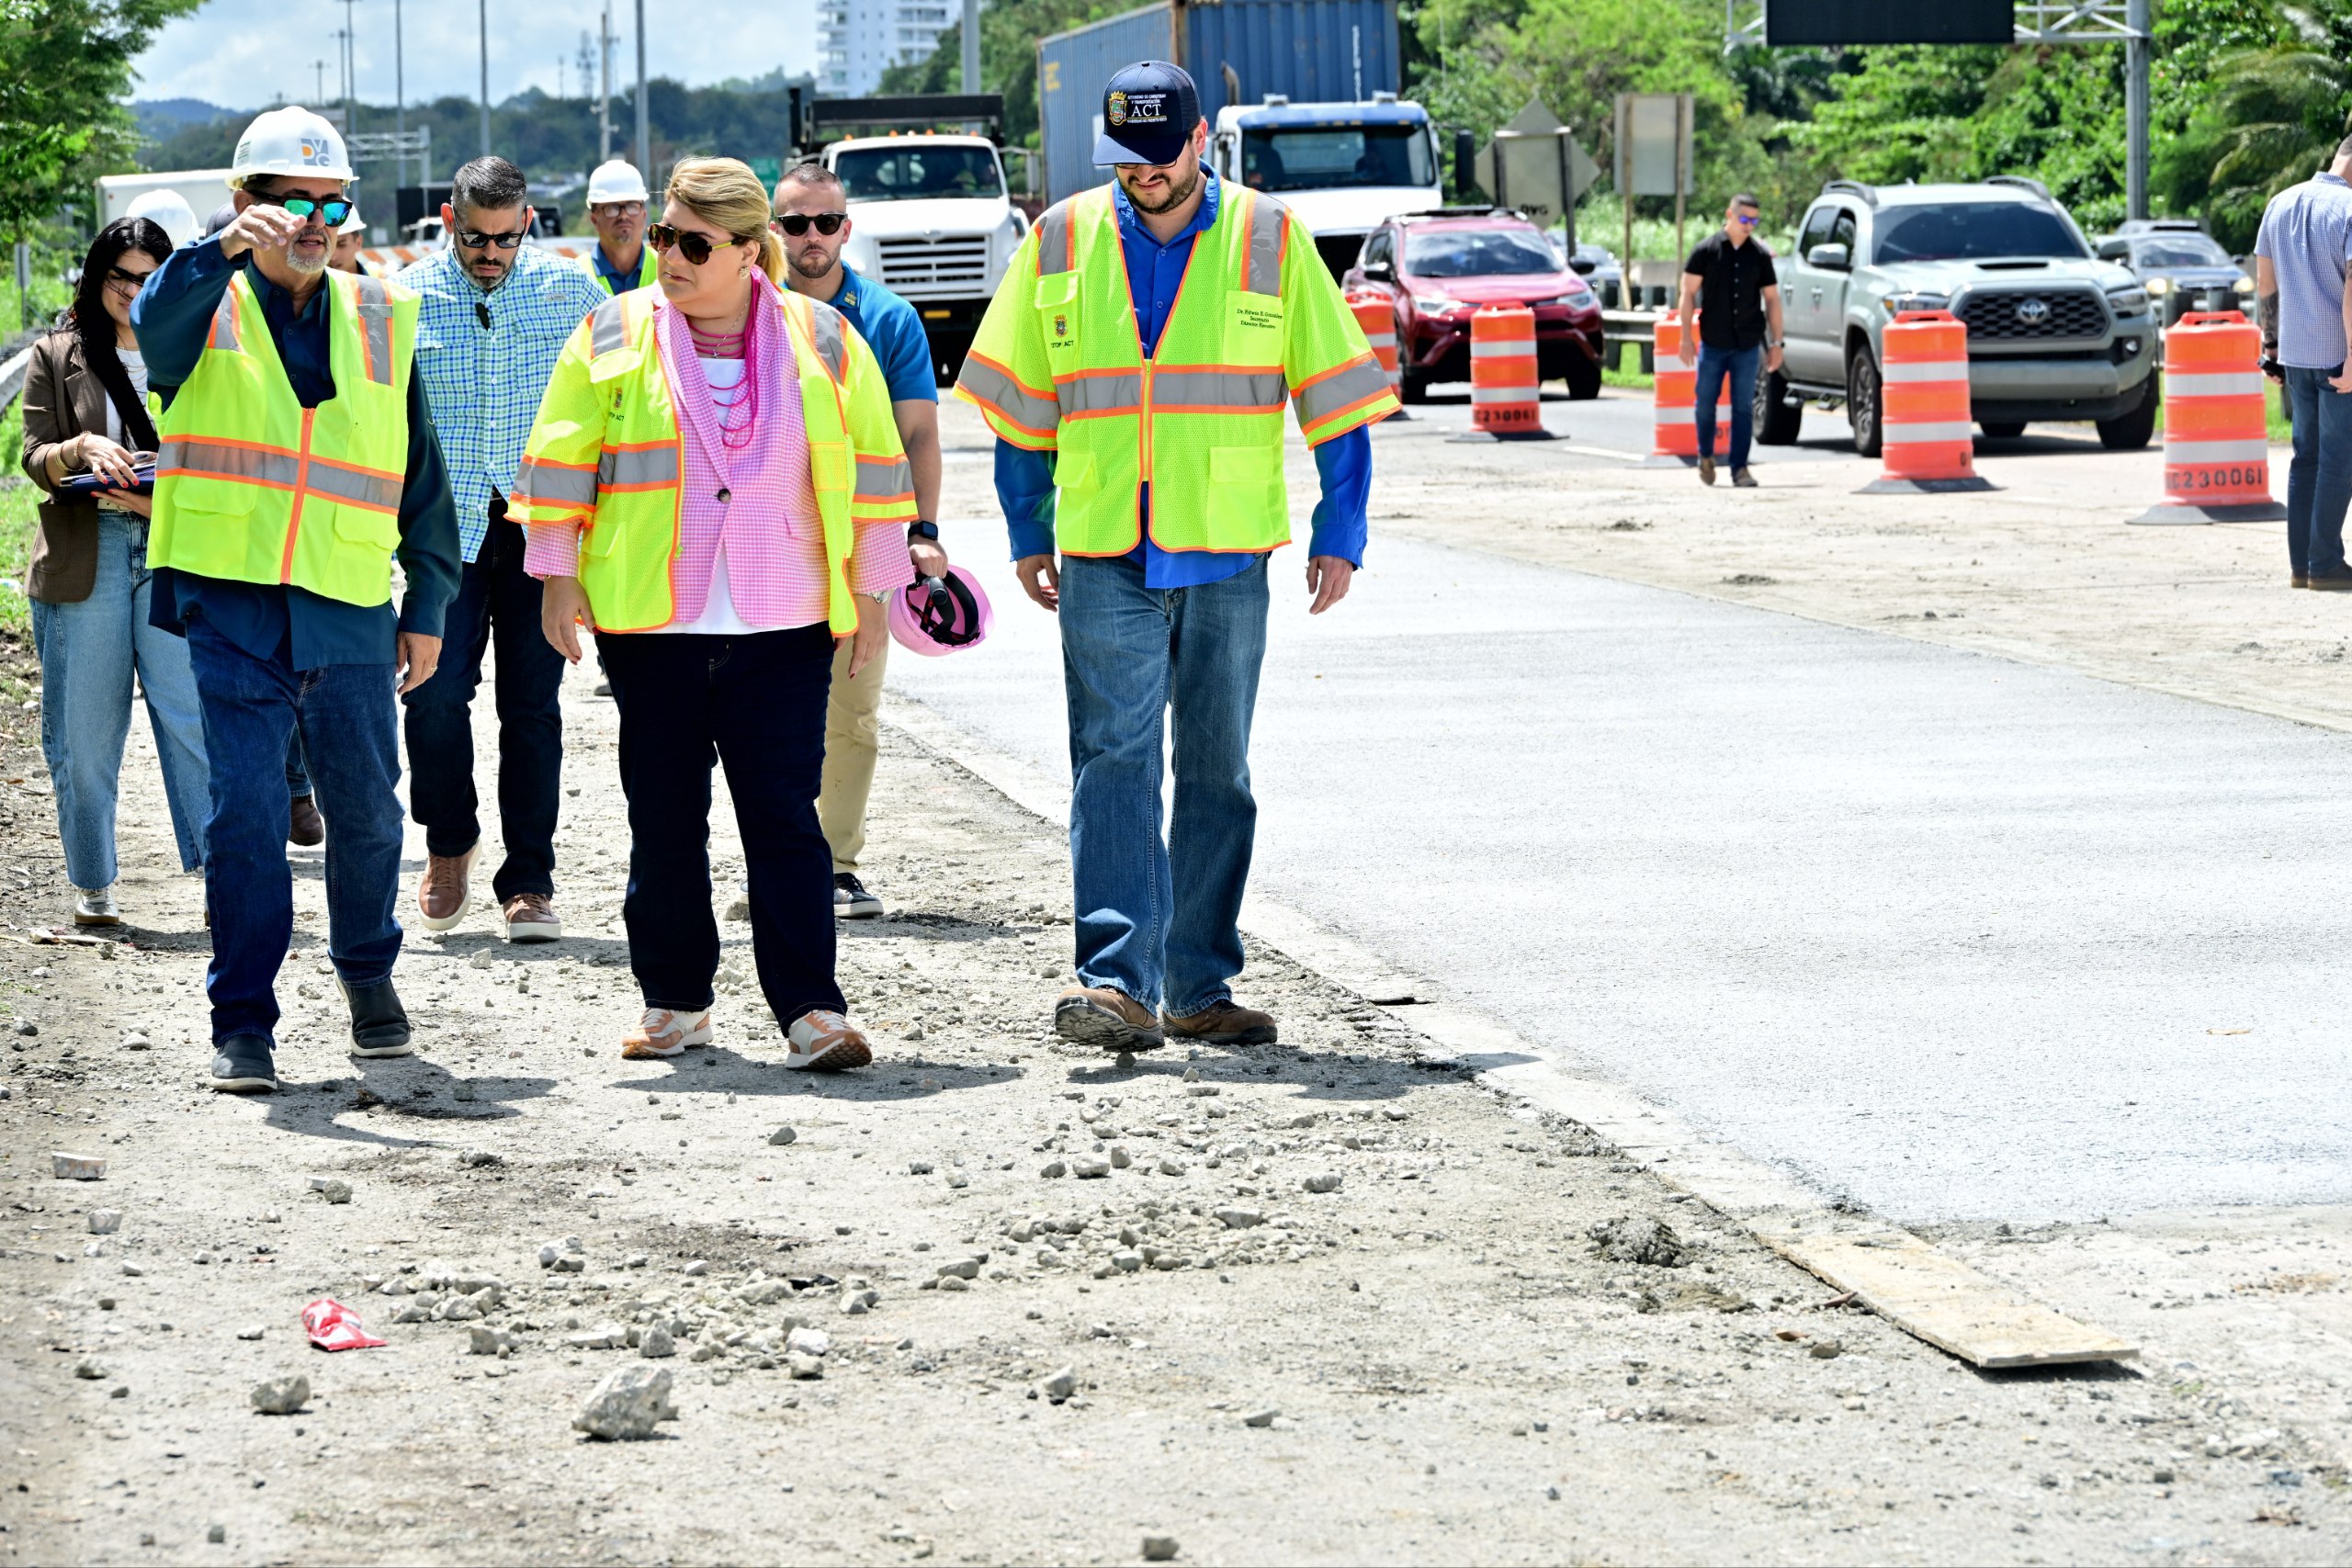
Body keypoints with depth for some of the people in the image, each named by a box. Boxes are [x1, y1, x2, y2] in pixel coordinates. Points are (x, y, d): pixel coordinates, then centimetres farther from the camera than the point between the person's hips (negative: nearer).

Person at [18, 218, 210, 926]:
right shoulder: (57, 358, 10)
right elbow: (36, 457, 2)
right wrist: (84, 451, -20)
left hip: (172, 552, 0)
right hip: (83, 557, 0)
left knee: (191, 712, -11)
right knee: (84, 729, 2)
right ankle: (91, 885, 12)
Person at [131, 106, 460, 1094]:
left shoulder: (378, 320, 11)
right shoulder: (210, 308, 2)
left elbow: (420, 472, 15)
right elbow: (154, 320, -24)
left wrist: (429, 604, 11)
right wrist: (229, 248, -40)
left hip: (351, 613, 3)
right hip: (231, 609, -3)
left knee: (367, 811, 10)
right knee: (244, 817, -7)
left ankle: (366, 970, 34)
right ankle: (242, 1024, 1)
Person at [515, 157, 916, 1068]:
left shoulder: (822, 343, 3)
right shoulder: (612, 338, 2)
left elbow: (873, 469, 8)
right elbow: (562, 462, 6)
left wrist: (870, 593, 7)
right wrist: (558, 578, 1)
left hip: (783, 630, -1)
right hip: (649, 625, 1)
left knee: (785, 818, -4)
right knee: (664, 820, 7)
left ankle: (811, 1012, -5)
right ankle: (675, 1003, 18)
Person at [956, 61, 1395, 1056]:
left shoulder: (1269, 239, 2)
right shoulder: (1062, 243, 4)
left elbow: (1335, 394, 5)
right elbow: (1023, 402, 13)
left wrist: (1340, 533, 1)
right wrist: (1028, 536, 11)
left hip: (1228, 554, 1)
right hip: (1103, 557, 0)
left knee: (1218, 771, 7)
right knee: (1113, 760, -12)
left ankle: (1201, 989, 14)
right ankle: (1119, 983, -18)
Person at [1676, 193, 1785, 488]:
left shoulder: (1760, 255, 5)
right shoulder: (1706, 250, -1)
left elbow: (1771, 299, 10)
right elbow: (1688, 292, 1)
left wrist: (1776, 343, 6)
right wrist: (1686, 338, -5)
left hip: (1748, 345, 1)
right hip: (1712, 342, -1)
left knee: (1744, 408, 0)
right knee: (1706, 402, 3)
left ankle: (1740, 468, 4)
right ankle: (1705, 456, 25)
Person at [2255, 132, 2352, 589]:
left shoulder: (2280, 204, 9)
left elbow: (2265, 284, 14)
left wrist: (2272, 343, 20)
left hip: (2295, 353, 7)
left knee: (2306, 456, 12)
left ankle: (2300, 564, 12)